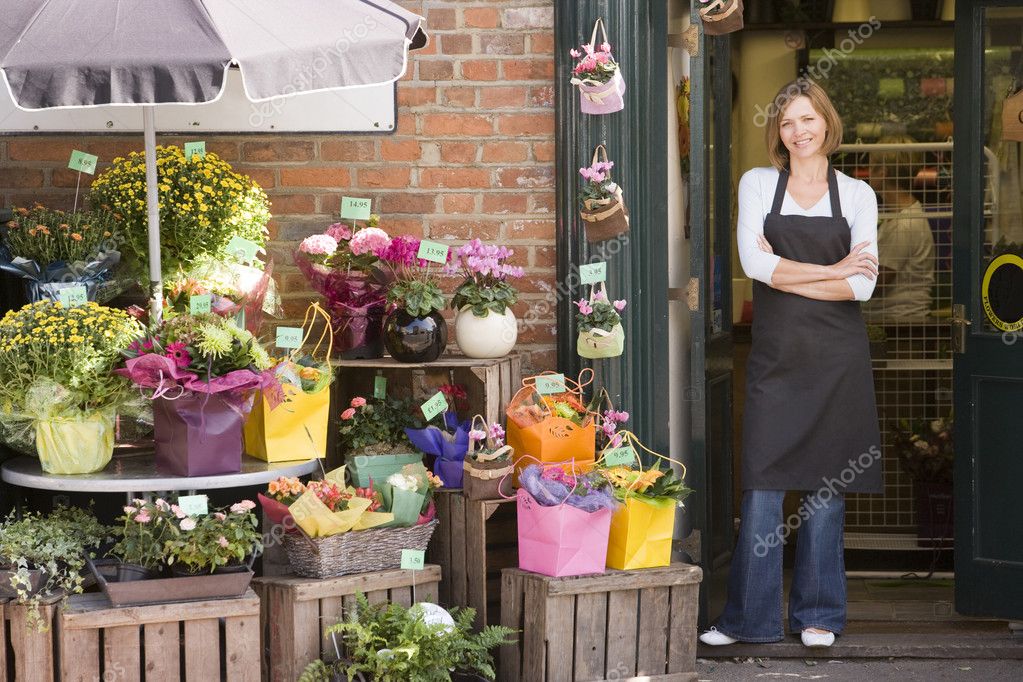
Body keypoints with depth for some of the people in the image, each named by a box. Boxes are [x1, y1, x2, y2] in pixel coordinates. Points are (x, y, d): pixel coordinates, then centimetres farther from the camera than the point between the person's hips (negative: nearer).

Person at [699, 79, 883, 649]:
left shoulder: (857, 195, 6)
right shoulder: (758, 184, 6)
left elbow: (862, 286, -5)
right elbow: (754, 262, -9)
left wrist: (785, 274, -9)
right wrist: (831, 271, -9)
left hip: (837, 356, 0)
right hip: (776, 354, 0)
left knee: (827, 485, 4)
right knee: (764, 485, -3)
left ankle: (818, 615, 14)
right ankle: (750, 618, 4)